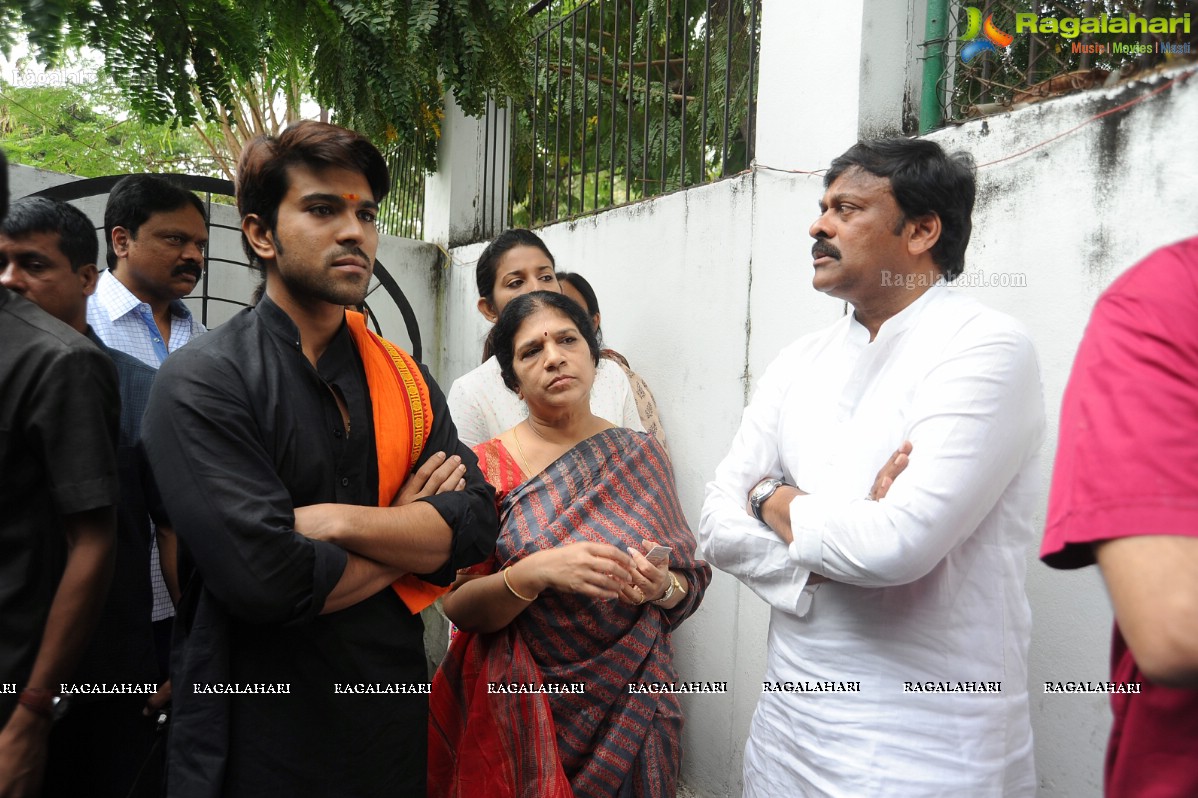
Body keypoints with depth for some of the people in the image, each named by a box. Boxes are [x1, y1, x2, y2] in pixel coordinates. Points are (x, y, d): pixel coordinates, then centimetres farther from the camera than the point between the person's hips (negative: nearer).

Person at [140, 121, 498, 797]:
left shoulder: (406, 379, 2)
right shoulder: (201, 383, -15)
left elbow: (477, 523, -8)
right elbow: (265, 579, -25)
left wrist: (340, 520, -21)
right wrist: (407, 533, -11)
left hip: (396, 714, 5)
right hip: (262, 742, -5)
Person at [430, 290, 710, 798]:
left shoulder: (641, 455, -2)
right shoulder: (485, 468, -8)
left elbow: (690, 584, 2)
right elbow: (457, 605, -11)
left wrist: (662, 585, -20)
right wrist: (535, 572, -28)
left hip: (632, 708, 2)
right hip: (524, 713, -1)